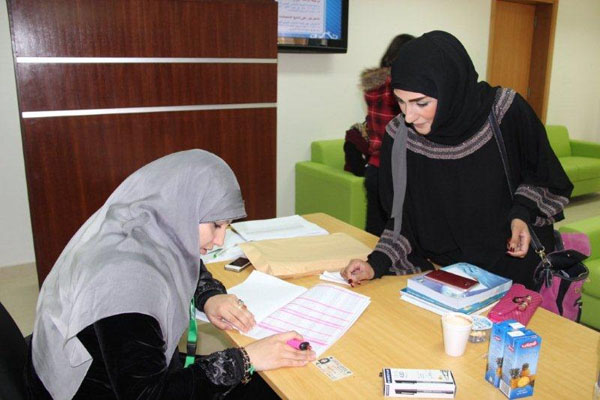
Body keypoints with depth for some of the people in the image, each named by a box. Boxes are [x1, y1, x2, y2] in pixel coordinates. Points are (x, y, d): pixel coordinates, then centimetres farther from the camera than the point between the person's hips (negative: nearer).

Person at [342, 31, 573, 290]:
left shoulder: (507, 111, -20)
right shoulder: (400, 136, -16)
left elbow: (545, 177, -2)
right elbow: (405, 217, -8)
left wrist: (523, 212, -19)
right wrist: (376, 264, -21)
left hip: (517, 260, -1)